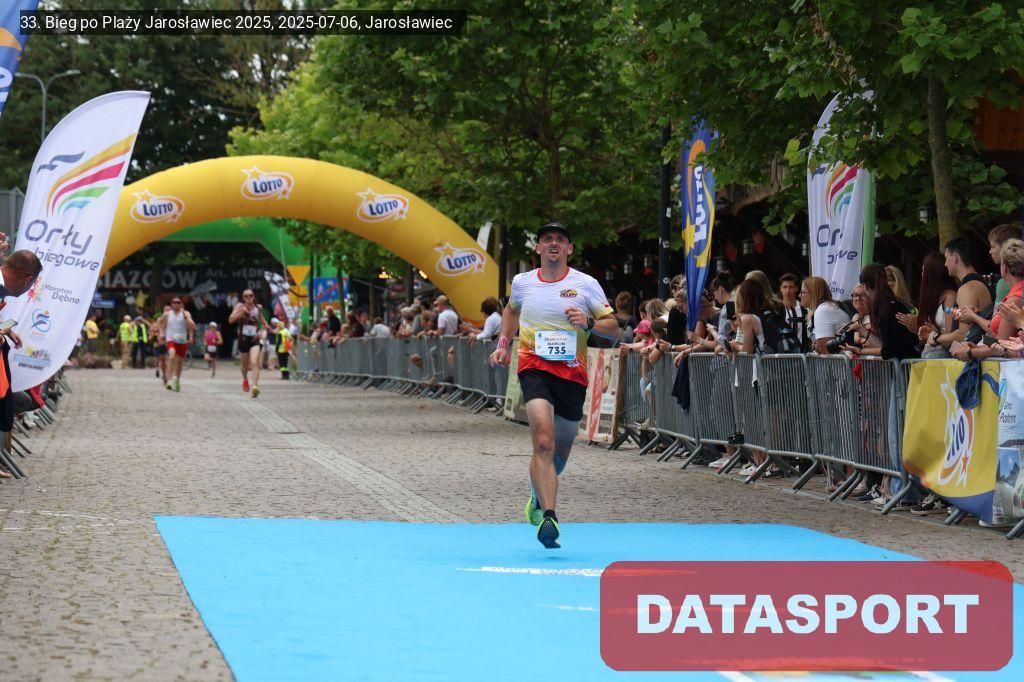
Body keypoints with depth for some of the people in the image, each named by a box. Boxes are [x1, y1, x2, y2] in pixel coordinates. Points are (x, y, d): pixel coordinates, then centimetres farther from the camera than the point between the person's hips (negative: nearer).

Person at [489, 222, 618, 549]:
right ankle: (548, 516, -29)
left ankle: (538, 498, 45)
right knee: (544, 442, -23)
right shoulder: (522, 282, 7)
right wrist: (503, 343, 18)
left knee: (560, 451, 15)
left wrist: (588, 323, -17)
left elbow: (614, 329, 1)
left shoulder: (586, 285, 0)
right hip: (534, 367, -1)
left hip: (572, 373, 1)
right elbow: (511, 310, 30)